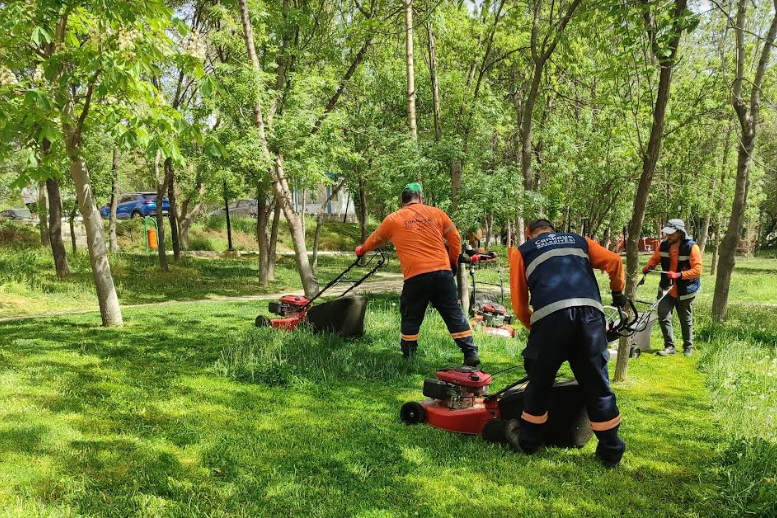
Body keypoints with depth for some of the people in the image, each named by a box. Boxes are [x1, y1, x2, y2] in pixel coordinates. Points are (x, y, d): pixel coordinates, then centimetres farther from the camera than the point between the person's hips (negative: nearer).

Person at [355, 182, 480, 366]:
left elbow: (375, 240, 26)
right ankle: (471, 354, 7)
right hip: (443, 272, 2)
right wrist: (453, 262, 25)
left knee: (411, 319, 13)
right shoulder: (436, 213, 11)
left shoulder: (393, 219, 9)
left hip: (415, 277, -1)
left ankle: (408, 358, 20)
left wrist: (362, 250, 45)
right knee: (454, 314, 9)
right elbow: (455, 239, 11)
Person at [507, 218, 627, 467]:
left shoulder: (522, 251, 24)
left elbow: (519, 304, 19)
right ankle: (611, 450, 20)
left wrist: (533, 327, 34)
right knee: (597, 385, 12)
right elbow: (614, 261, 16)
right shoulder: (579, 241, 30)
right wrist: (618, 292, 33)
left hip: (551, 315, -2)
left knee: (539, 382, 14)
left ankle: (528, 440, 29)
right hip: (590, 312, 2)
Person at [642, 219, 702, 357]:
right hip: (668, 289, 4)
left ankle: (688, 347, 29)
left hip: (685, 291, -4)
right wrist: (647, 268, -13)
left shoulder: (691, 247, -18)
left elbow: (697, 270, -21)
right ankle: (669, 346, 4)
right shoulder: (664, 245, -3)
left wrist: (679, 275, -33)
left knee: (686, 321, 12)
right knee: (663, 316, -8)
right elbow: (654, 259, 9)